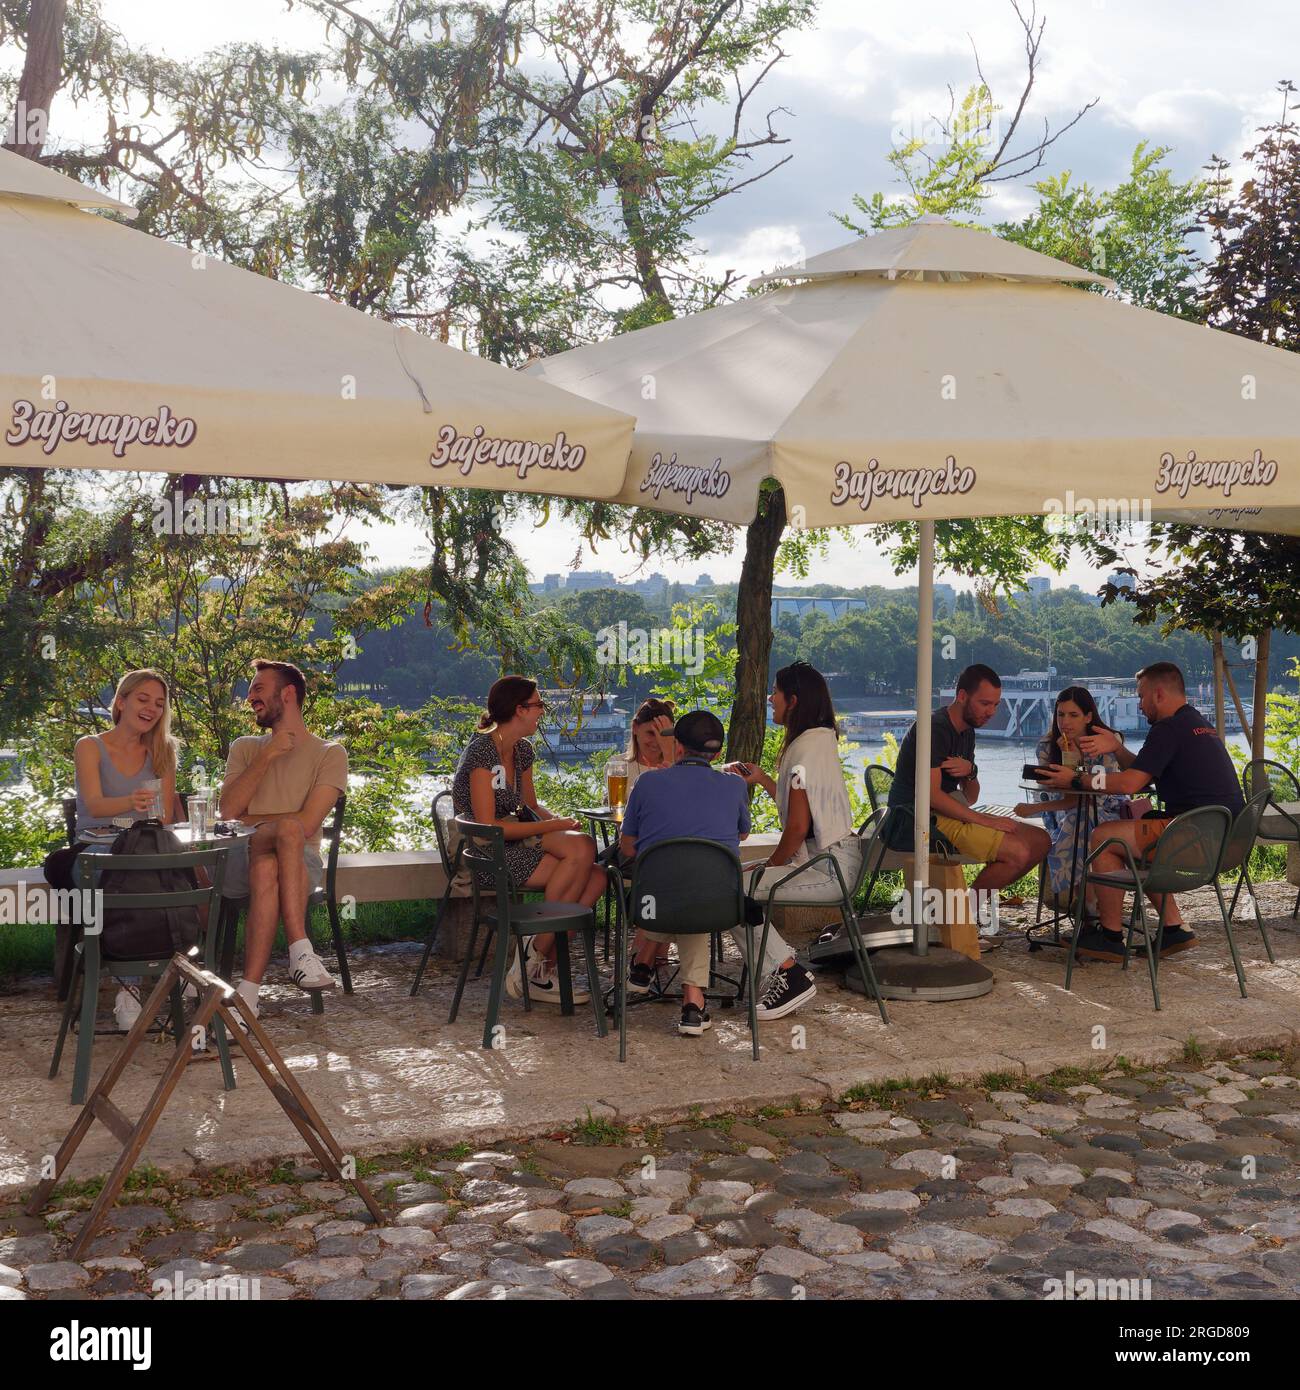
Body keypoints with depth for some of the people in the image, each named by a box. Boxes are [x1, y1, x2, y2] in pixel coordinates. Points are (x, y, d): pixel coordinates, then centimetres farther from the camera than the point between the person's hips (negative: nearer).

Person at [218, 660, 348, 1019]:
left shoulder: (330, 754, 8)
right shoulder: (245, 748, 20)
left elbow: (308, 824, -7)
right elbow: (228, 812, 2)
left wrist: (248, 822, 1)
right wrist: (268, 756, -3)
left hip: (301, 862, -1)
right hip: (239, 858, 1)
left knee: (265, 871, -38)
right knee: (289, 828, -35)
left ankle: (248, 991, -40)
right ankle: (301, 951, -42)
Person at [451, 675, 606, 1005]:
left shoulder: (522, 750, 13)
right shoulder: (482, 751, -14)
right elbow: (487, 825, -19)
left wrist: (562, 822, -1)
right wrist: (553, 827, -17)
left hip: (514, 844, 9)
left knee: (596, 876, -14)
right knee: (581, 850, -26)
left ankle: (542, 968, -10)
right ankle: (534, 957, -14)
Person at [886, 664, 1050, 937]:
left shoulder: (967, 731, 15)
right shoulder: (935, 728, -14)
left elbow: (970, 799, 15)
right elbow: (931, 795, -23)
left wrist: (970, 772, -8)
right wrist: (984, 820, -19)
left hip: (952, 813, 10)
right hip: (924, 819, -10)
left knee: (1040, 841, 4)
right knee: (1018, 852, -23)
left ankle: (973, 902, 8)